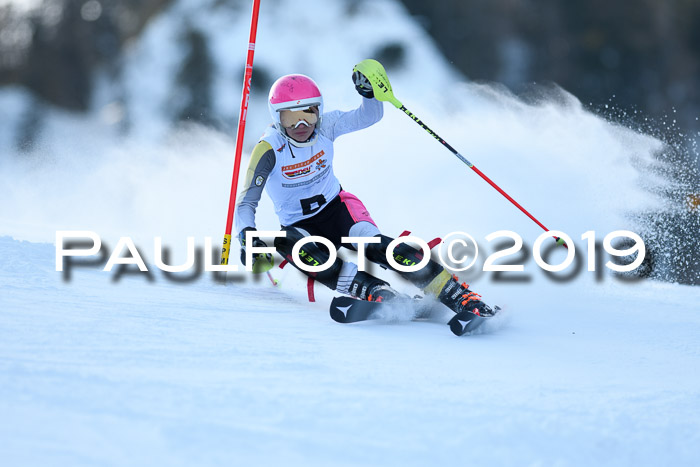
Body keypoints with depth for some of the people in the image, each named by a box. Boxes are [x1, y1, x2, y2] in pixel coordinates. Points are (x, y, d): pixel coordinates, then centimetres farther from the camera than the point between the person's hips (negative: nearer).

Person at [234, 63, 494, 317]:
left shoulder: (325, 126, -10)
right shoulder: (269, 149, -19)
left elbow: (369, 116, -1)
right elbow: (246, 203, -21)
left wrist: (369, 92, -23)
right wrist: (247, 237, -40)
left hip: (337, 208, 1)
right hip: (300, 227, -1)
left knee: (374, 245, -30)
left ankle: (460, 297, -35)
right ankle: (382, 296, -46)